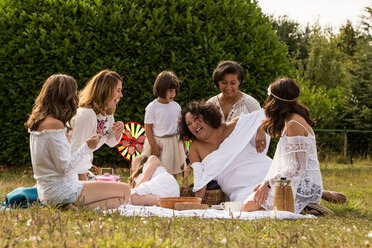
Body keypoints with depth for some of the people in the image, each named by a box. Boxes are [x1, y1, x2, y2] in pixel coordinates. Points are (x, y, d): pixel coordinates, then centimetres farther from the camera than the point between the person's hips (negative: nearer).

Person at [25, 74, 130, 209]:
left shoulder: (36, 122, 9)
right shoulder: (55, 125, -20)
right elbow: (65, 168, -21)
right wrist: (87, 147, -11)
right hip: (62, 192, -10)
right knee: (125, 191, -5)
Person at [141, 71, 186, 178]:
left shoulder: (176, 107, 4)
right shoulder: (152, 107, -10)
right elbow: (148, 127, -8)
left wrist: (182, 143, 12)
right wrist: (153, 145, -12)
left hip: (174, 142, 4)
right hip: (158, 142, -4)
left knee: (174, 172, 10)